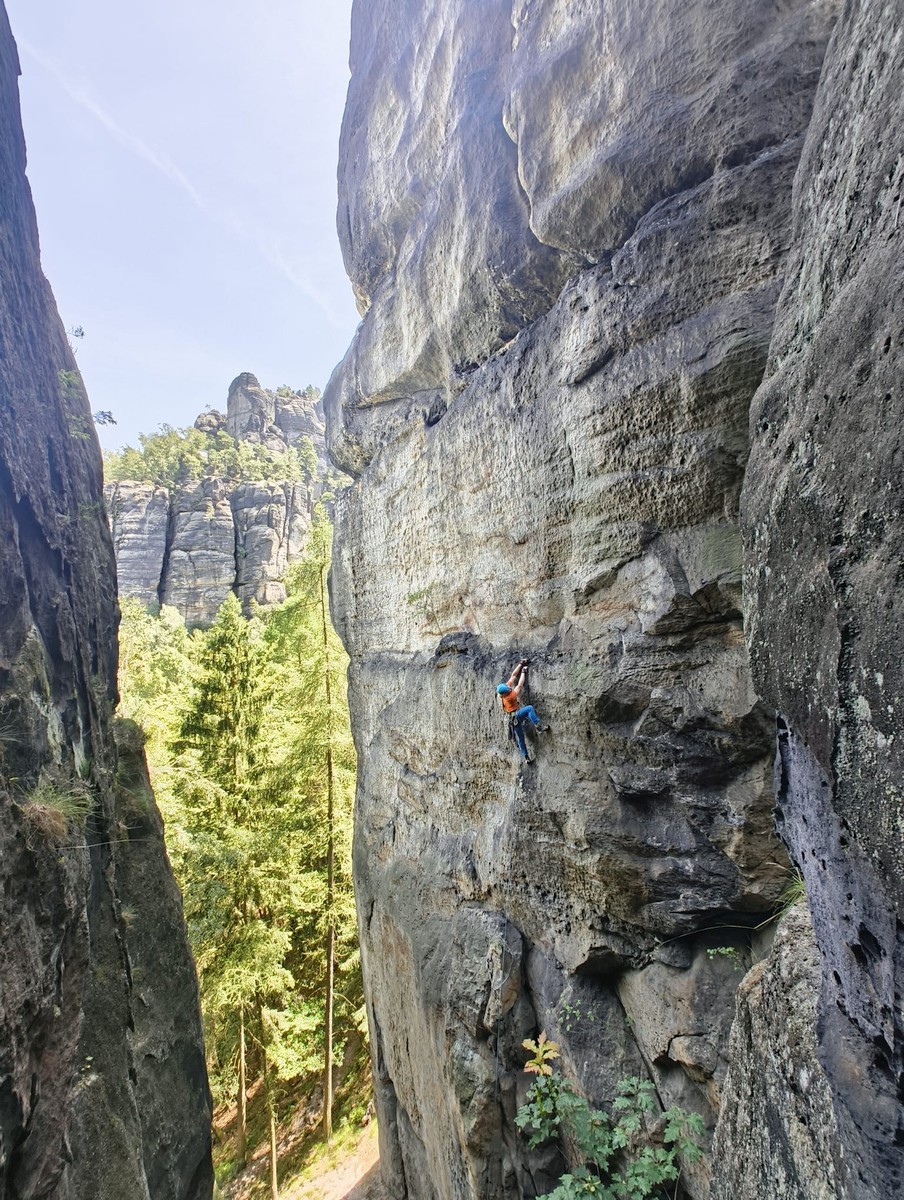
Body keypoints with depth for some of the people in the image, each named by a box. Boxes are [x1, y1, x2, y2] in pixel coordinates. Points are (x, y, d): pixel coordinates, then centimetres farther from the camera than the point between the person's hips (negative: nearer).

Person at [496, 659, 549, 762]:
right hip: (515, 716, -8)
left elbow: (513, 675, -3)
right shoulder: (510, 696, -26)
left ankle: (525, 757, 18)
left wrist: (521, 664, -4)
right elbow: (520, 685, -22)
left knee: (520, 739, 12)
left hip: (514, 720, 8)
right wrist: (524, 672, -14)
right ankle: (539, 726, -33)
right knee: (530, 708, -26)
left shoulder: (507, 687, -6)